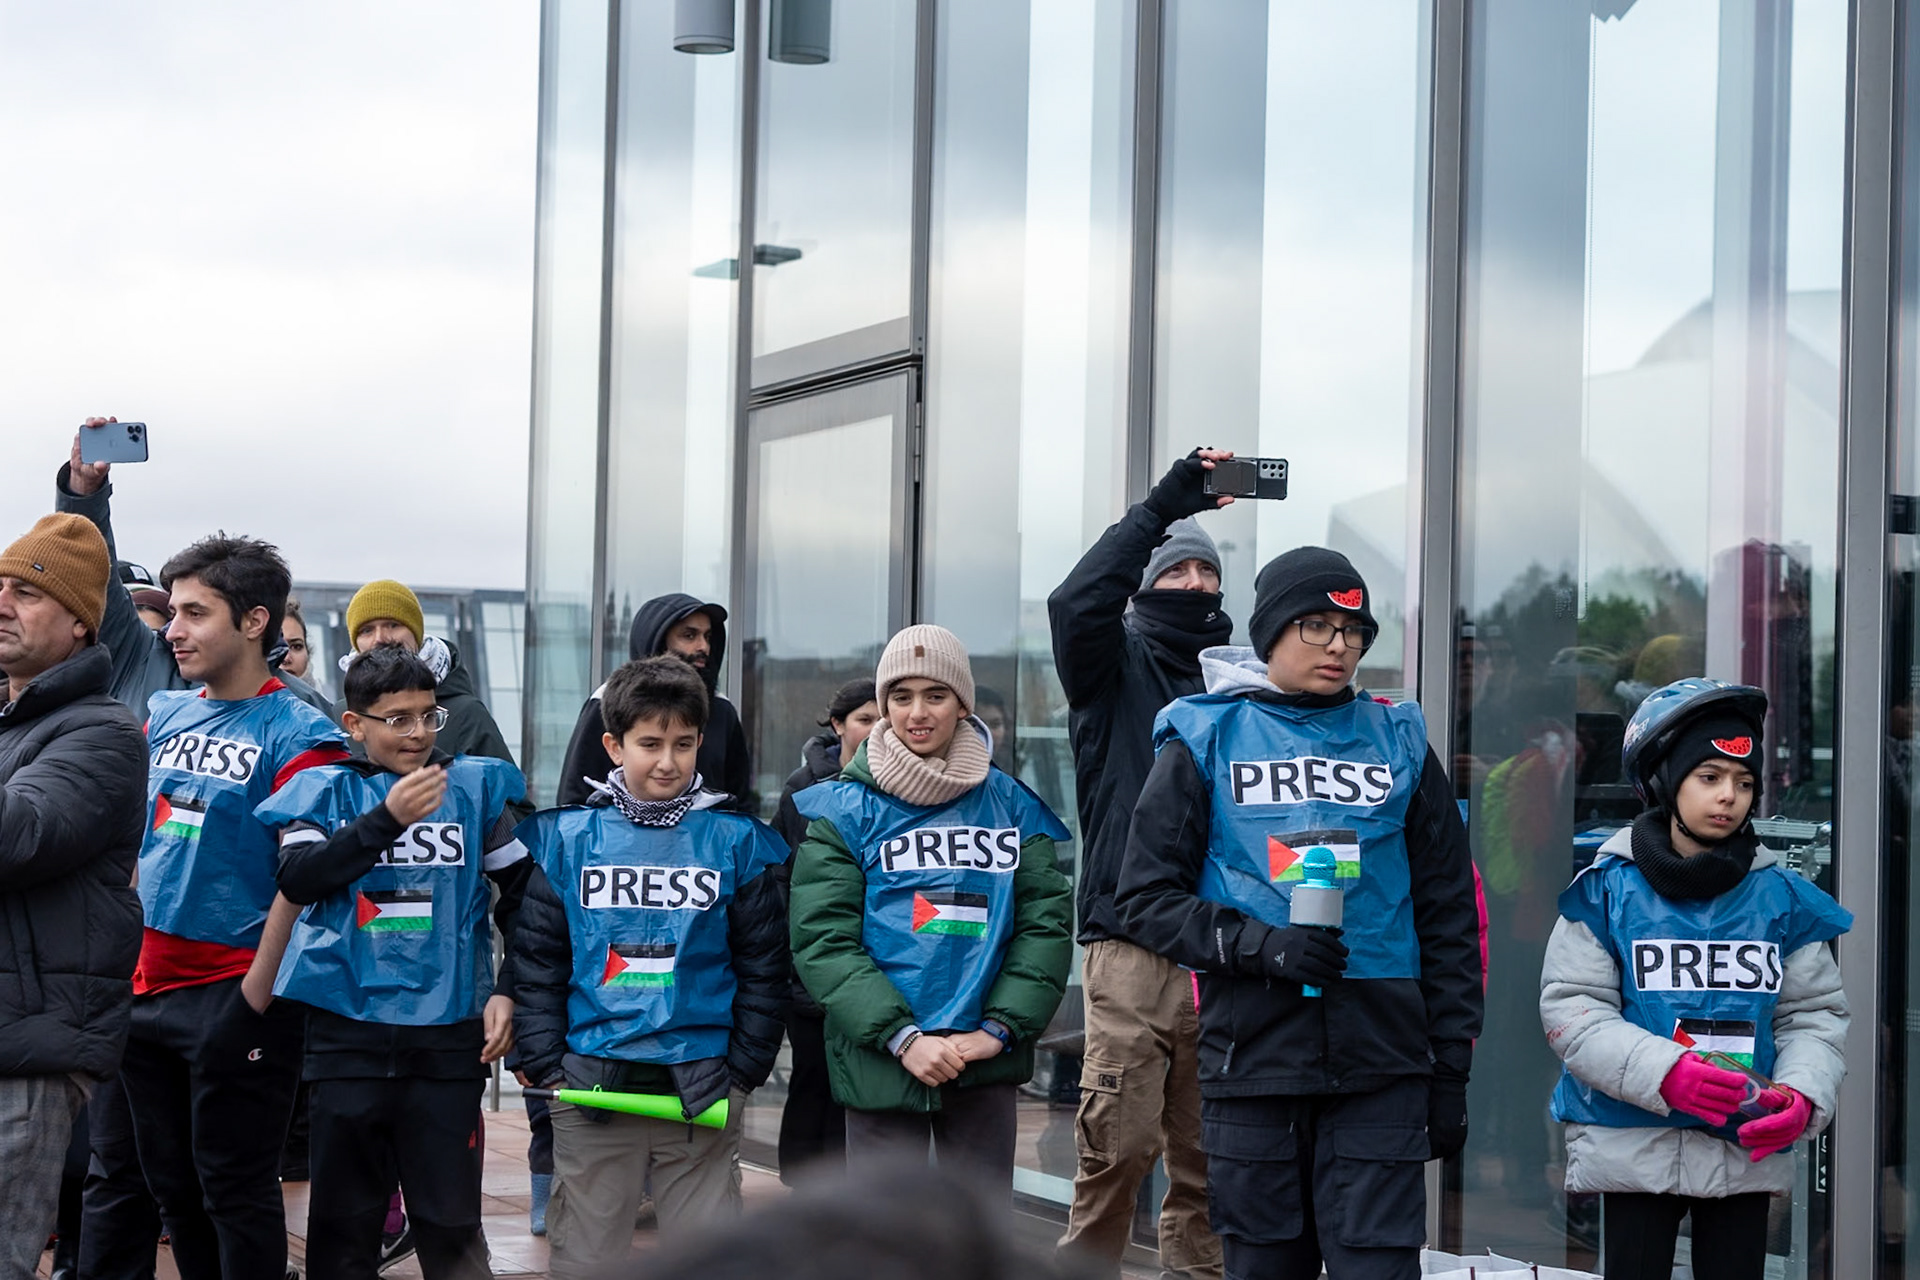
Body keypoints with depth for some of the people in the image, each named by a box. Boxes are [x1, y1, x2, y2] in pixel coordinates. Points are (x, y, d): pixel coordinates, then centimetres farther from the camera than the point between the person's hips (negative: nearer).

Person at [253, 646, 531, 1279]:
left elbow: (523, 896, 14)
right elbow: (297, 878, -13)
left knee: (452, 1223, -1)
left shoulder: (477, 787, 6)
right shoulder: (326, 790, 4)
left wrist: (508, 989, 4)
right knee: (343, 1221, 8)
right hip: (347, 1031, 0)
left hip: (448, 1035, 0)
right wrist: (387, 817, -20)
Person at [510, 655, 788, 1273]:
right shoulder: (566, 839, 3)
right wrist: (548, 1066, -2)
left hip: (702, 1094, 0)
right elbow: (537, 961, 6)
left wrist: (742, 1072, 1)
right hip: (592, 1085, 0)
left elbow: (762, 967, 7)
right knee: (585, 1257, 6)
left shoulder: (735, 841, 3)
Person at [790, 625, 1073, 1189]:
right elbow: (823, 941, -6)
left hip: (986, 1060, 3)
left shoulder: (1009, 805, 8)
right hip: (880, 1058, -2)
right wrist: (902, 1037, -15)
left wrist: (999, 1028, -8)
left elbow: (1046, 923, 5)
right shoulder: (844, 810, 0)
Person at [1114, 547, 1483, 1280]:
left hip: (1379, 1063, 1)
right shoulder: (1206, 742, 6)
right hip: (1252, 1055, -1)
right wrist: (1264, 947, -14)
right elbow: (1147, 900, 2)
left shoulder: (1399, 744, 12)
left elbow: (1449, 917, 14)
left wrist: (1451, 1072, 9)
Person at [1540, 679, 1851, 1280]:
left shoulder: (1779, 896, 5)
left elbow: (1813, 1012, 7)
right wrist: (1665, 1073, -21)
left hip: (1749, 1149, 2)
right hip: (1634, 1144, -2)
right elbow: (1570, 1010, -8)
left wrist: (1802, 1094, -13)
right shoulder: (1609, 890, -3)